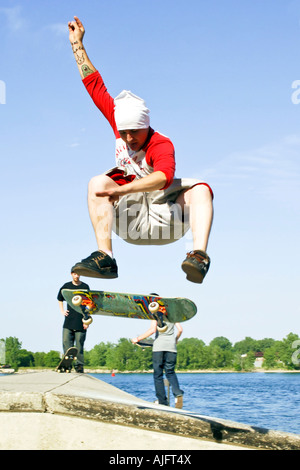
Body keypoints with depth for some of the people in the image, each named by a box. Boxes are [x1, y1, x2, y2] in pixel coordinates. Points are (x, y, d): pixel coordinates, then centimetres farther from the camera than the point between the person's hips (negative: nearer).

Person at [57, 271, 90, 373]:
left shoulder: (85, 287, 2)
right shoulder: (66, 286, 8)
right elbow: (60, 299, 26)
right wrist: (62, 311, 12)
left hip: (81, 322, -2)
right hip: (68, 321, 2)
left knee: (79, 344, -1)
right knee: (66, 342, -6)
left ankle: (79, 366, 4)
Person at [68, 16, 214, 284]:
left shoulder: (161, 144, -15)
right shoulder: (120, 122, 4)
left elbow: (164, 177, -38)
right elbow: (95, 86, 8)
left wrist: (122, 189, -51)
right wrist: (78, 45, 8)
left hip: (165, 220, -4)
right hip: (130, 222, 4)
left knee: (199, 188, -27)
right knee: (98, 182, -21)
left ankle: (199, 255, -47)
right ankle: (104, 258, -34)